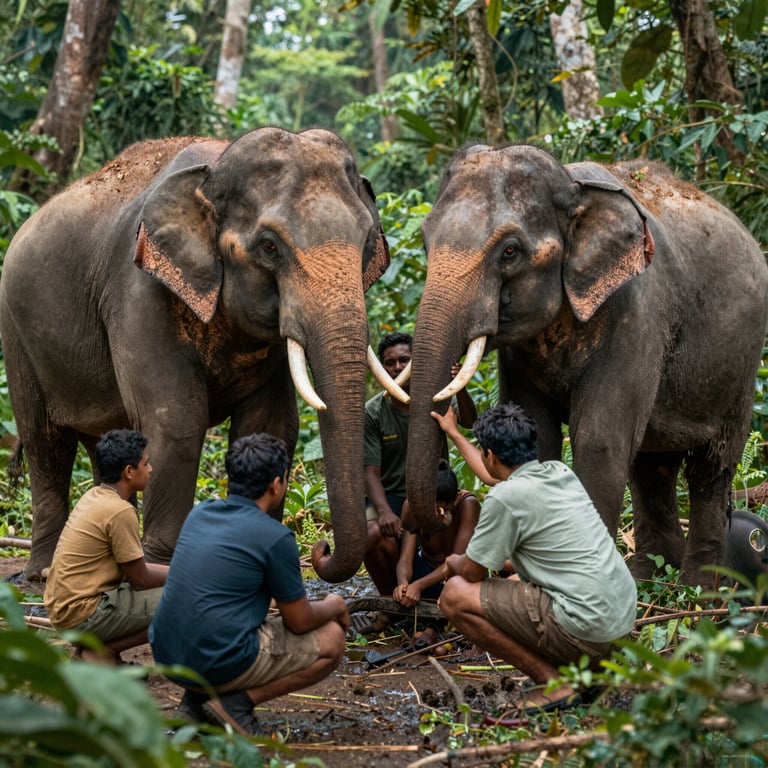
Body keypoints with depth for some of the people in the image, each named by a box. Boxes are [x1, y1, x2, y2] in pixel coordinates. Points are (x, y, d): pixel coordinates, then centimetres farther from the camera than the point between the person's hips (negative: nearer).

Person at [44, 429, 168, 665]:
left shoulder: (94, 496, 10)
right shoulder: (120, 512, -18)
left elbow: (131, 566, 18)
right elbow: (140, 579, -10)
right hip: (82, 614, -9)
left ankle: (90, 645, 10)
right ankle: (102, 651, -6)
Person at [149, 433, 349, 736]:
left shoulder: (199, 514, 9)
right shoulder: (276, 537, -12)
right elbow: (299, 622, -3)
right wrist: (333, 607, 20)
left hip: (166, 655, 7)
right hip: (220, 663, -7)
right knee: (331, 640, 10)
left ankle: (195, 700, 14)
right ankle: (238, 702, -3)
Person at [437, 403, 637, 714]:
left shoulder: (505, 497, -13)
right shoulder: (561, 473, 12)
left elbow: (474, 572, -2)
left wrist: (453, 562, 22)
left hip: (585, 630, -9)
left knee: (455, 596, -4)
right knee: (517, 582, 33)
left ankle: (553, 683, -4)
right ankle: (595, 671, 16)